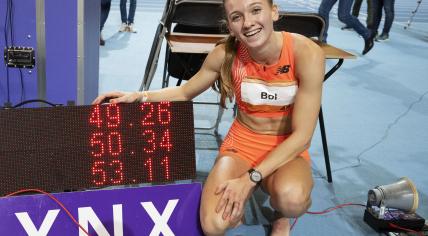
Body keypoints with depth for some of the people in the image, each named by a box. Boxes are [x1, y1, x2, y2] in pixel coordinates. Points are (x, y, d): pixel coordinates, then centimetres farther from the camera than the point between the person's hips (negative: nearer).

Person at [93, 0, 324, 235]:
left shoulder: (305, 52, -23)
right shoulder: (226, 54, -15)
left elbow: (302, 135, -20)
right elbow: (185, 92, 5)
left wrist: (249, 179, -26)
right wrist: (138, 96, -11)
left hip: (287, 150, -1)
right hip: (240, 144, 1)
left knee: (291, 197, -36)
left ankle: (282, 215, 2)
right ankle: (237, 201, 12)